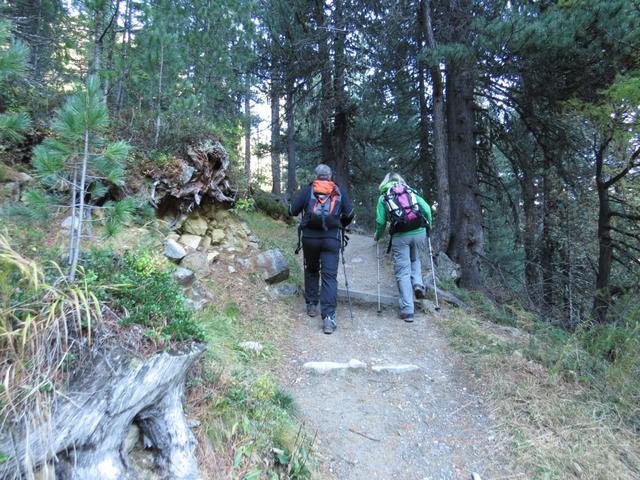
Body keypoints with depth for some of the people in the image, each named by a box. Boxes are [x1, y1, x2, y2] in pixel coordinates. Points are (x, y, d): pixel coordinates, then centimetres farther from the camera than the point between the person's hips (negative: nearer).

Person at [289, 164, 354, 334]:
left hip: (310, 237, 1)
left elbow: (292, 210, 0)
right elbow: (349, 214, 6)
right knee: (329, 276, -1)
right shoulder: (340, 191, 9)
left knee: (311, 271, 21)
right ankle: (328, 318, -9)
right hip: (332, 238, 0)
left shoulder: (307, 189, 5)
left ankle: (311, 305, 29)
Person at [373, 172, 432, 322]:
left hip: (400, 236, -2)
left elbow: (381, 221, 2)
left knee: (402, 272, 4)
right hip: (419, 232, 2)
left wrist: (377, 235, 20)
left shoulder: (383, 197, 9)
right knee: (415, 259, 31)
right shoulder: (411, 191, 14)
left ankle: (407, 310, 1)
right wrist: (429, 226, 21)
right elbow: (427, 209, 5)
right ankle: (417, 283, 7)